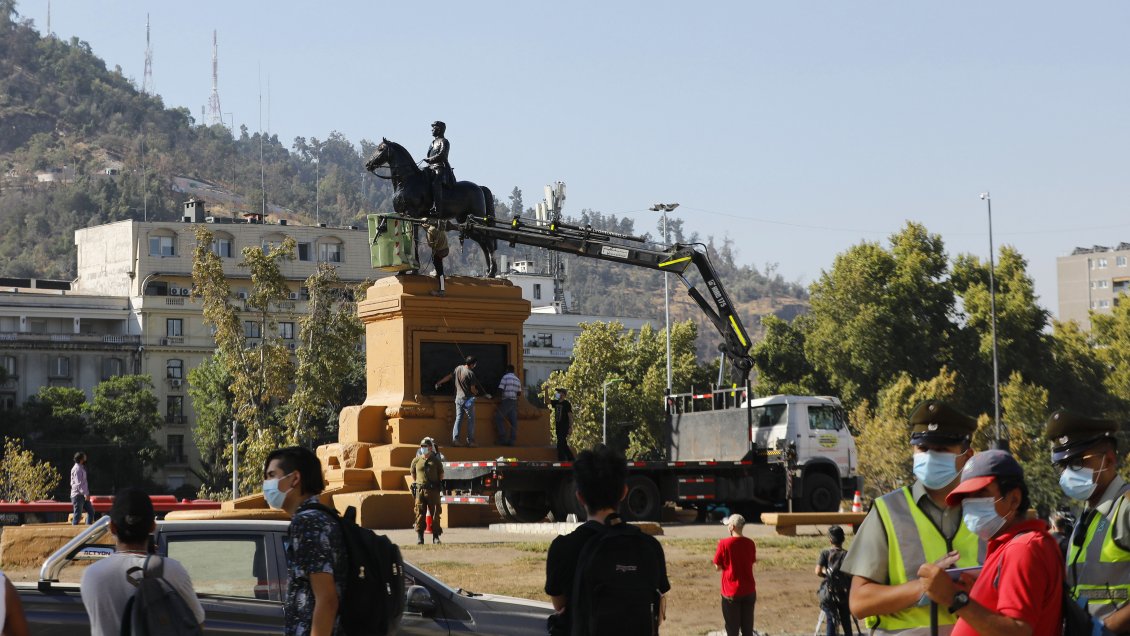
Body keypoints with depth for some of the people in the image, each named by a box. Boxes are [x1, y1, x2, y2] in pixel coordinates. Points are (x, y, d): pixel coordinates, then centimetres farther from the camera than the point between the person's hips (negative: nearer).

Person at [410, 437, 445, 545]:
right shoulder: (416, 460, 7)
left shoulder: (436, 461, 5)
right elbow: (412, 473, 19)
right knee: (420, 513, -4)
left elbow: (441, 474, 15)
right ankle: (419, 537, -1)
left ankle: (436, 536, 9)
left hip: (433, 491, 0)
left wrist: (439, 484, 9)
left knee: (435, 513, 2)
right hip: (420, 490, 0)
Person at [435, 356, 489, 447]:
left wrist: (439, 383, 27)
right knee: (471, 419, 2)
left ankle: (455, 439, 2)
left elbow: (448, 377, 13)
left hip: (458, 398, 6)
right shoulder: (470, 373, -17)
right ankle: (470, 441, 0)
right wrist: (476, 392, 9)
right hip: (468, 399, -6)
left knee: (458, 418, 10)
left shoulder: (458, 368, 2)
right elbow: (473, 389, -14)